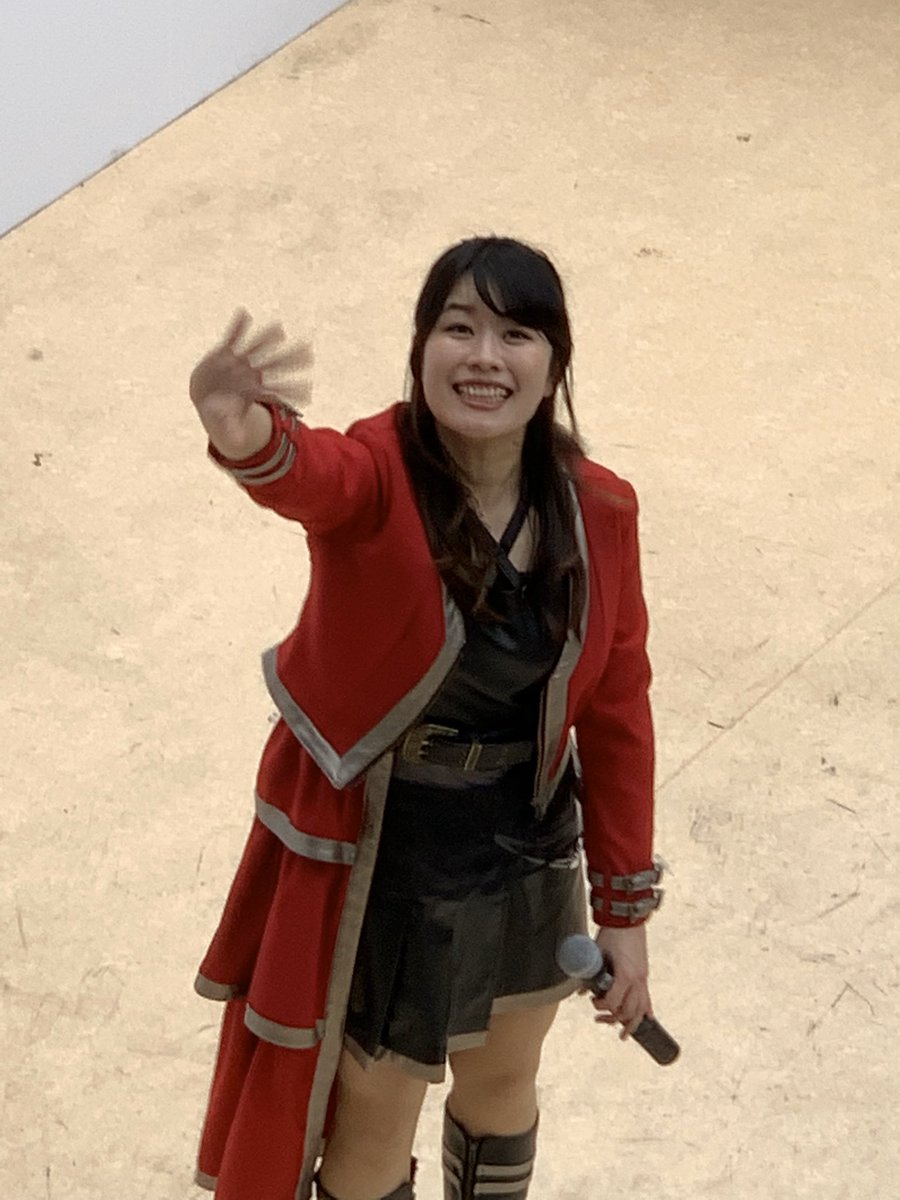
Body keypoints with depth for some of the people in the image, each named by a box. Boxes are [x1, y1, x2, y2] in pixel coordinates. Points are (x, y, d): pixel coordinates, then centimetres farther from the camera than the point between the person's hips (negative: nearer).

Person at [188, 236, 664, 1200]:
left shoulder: (598, 512, -10)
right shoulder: (377, 477, -23)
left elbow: (617, 713, -1)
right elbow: (309, 473, -49)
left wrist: (623, 906, 3)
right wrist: (247, 434, -74)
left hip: (526, 857, 4)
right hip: (375, 861, -4)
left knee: (501, 1083, 26)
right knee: (376, 1117, 14)